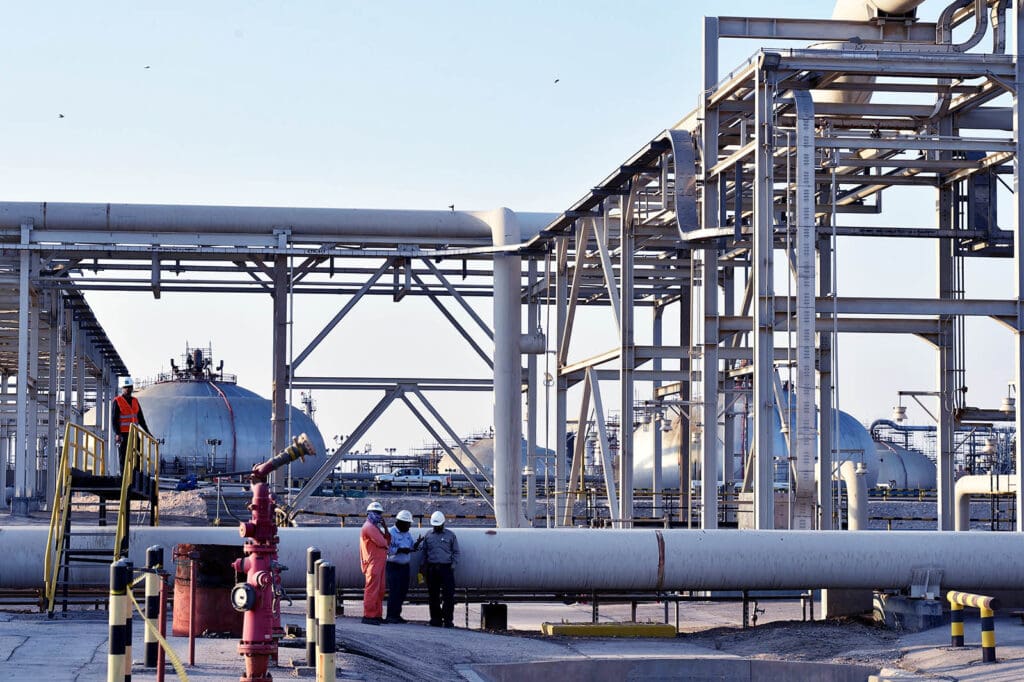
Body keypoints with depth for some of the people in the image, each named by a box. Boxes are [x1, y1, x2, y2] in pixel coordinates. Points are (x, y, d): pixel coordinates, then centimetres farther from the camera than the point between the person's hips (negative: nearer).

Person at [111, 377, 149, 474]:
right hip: (122, 435, -6)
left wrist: (147, 432, 12)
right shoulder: (117, 401, -4)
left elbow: (140, 418, 18)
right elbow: (114, 419, -9)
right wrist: (117, 434, -19)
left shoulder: (135, 401, 14)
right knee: (123, 458, -2)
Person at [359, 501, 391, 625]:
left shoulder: (376, 527, 24)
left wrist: (385, 529, 6)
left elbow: (387, 541, 17)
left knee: (380, 590, 11)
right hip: (373, 563, -10)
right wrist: (385, 544, 5)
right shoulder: (369, 527, -9)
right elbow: (381, 543, -18)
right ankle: (368, 616, -13)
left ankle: (377, 615, 15)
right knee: (372, 590, -12)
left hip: (379, 563, 10)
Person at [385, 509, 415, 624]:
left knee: (403, 590, 7)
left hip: (405, 566, 8)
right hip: (394, 566, -8)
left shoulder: (408, 534, 15)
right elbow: (387, 549, -17)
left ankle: (397, 614, 15)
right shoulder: (392, 533, -10)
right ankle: (390, 616, -8)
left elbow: (412, 547, 17)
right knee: (394, 591, -10)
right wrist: (400, 550, -25)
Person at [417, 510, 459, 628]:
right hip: (432, 568, 2)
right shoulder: (428, 536, 14)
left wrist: (453, 566, -1)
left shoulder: (450, 535, 9)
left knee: (448, 595, -9)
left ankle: (448, 619, -7)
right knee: (433, 595, 3)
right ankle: (436, 619, 10)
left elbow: (456, 552, 11)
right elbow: (424, 552, 16)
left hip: (446, 567, -2)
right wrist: (424, 568, 8)